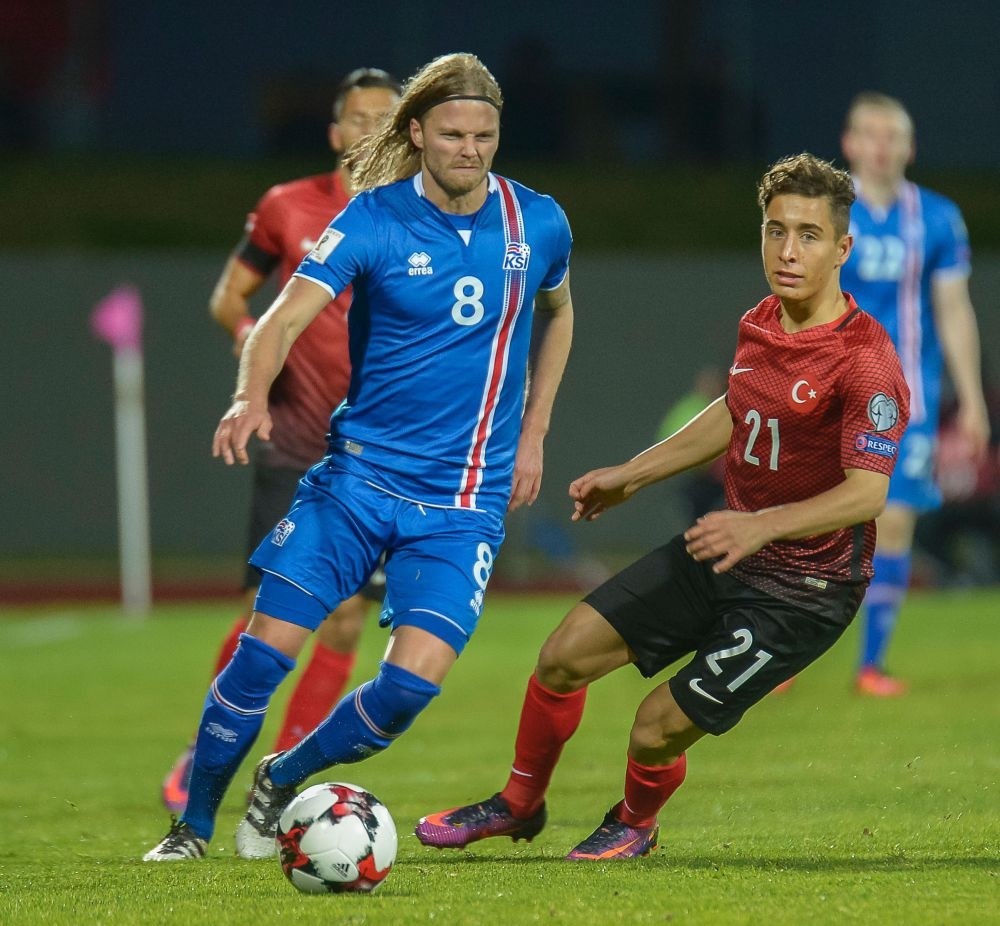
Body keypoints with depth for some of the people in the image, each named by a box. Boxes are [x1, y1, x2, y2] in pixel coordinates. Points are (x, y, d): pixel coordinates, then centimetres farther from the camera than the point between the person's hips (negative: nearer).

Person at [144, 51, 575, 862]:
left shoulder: (537, 224, 1)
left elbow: (557, 315, 22)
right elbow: (288, 315, -20)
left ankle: (282, 783, 13)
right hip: (359, 474, -1)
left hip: (465, 501, 1)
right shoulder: (374, 219, -8)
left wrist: (533, 433, 16)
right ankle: (193, 825, 9)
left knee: (415, 678, -14)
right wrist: (252, 396, -40)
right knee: (270, 645, -10)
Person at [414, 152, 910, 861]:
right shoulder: (759, 325, 2)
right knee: (565, 655, 4)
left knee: (658, 730, -9)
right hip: (725, 554, 8)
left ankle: (634, 825, 27)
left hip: (802, 591, -8)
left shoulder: (865, 362, -24)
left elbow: (867, 492, -32)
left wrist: (762, 525, -45)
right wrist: (632, 476, 24)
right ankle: (519, 804, 30)